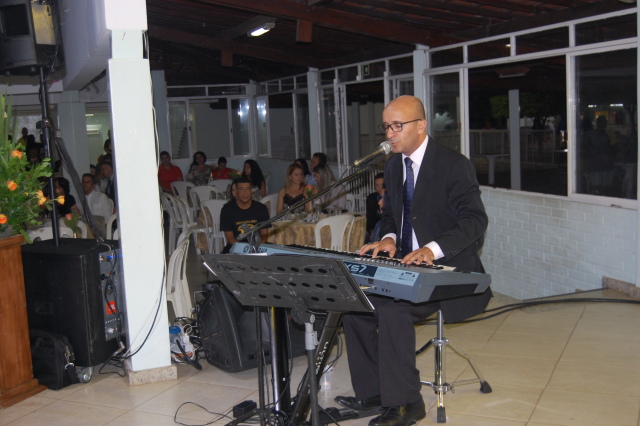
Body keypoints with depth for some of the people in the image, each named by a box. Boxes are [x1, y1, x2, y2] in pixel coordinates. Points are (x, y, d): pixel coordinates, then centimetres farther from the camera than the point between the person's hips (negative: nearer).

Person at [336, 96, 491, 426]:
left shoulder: (453, 165, -14)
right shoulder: (393, 165, 10)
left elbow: (475, 220, -21)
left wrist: (433, 249, -36)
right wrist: (388, 237, -5)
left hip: (448, 267, -8)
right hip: (406, 263, 8)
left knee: (393, 309, -29)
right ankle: (371, 393, 7)